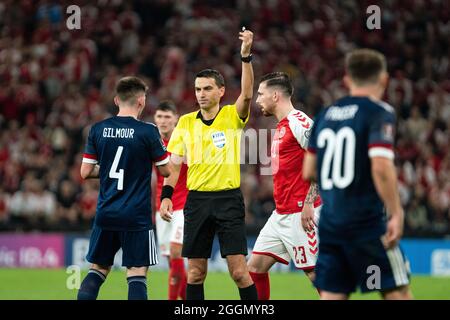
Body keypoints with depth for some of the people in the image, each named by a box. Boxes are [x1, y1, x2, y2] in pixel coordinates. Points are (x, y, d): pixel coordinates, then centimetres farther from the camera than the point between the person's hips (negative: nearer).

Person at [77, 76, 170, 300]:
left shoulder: (98, 130, 3)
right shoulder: (147, 131, -9)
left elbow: (85, 172, 5)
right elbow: (165, 171, 0)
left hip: (105, 213, 4)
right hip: (136, 215, -4)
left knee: (98, 269, 14)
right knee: (137, 273, -2)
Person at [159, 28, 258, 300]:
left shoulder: (232, 116, -1)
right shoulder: (186, 122, 8)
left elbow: (247, 94, -21)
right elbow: (174, 163, 9)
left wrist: (246, 55, -31)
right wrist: (166, 196, -2)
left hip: (228, 198, -3)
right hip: (197, 199, 3)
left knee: (239, 270, -9)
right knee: (195, 271, 5)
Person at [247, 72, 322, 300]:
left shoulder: (299, 122, -12)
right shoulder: (281, 127, 18)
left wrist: (309, 203, -23)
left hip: (300, 214, -10)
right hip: (281, 214, 10)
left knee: (316, 272, -7)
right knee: (255, 267, 7)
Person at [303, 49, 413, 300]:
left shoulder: (325, 115, 12)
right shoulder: (379, 112, -7)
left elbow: (308, 172, 16)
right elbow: (381, 167, -20)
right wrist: (396, 213, -14)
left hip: (329, 223, 6)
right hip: (366, 222, -6)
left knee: (331, 296, 6)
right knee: (398, 293, 3)